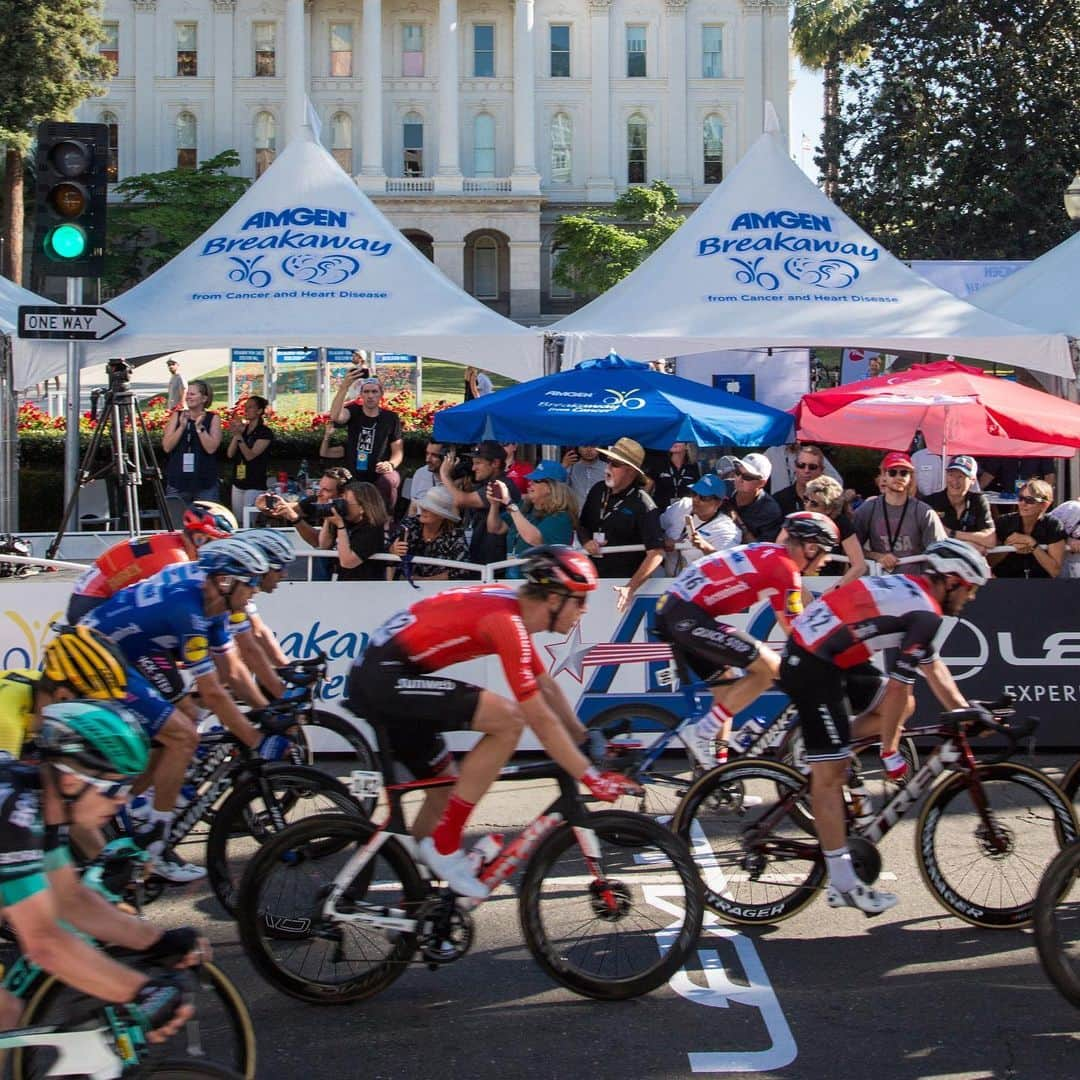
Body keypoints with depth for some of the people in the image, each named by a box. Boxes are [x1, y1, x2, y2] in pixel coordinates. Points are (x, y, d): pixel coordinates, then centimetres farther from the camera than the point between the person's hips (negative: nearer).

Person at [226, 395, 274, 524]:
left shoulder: (265, 433, -7)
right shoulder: (243, 429, 12)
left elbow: (250, 455, -15)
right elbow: (230, 454, 3)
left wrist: (239, 436, -22)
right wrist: (235, 435, -9)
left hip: (254, 485, -7)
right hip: (238, 483, 7)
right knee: (236, 521, 8)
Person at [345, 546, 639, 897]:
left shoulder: (515, 606, 10)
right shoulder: (506, 621, -19)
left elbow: (547, 687, 21)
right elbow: (540, 719, -20)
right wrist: (591, 777, -16)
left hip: (375, 676, 11)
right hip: (385, 678, -11)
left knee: (446, 788, 17)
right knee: (508, 719, -20)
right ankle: (444, 847, -12)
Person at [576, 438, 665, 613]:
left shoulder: (642, 504, -13)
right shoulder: (598, 490, 6)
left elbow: (656, 552, -20)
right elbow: (582, 525, 22)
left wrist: (631, 588, -29)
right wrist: (586, 542, -1)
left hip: (621, 584, -5)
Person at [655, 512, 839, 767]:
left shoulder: (769, 554, 19)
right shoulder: (786, 568, -9)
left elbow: (787, 624, 28)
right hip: (689, 615, -10)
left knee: (726, 692, 18)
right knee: (770, 666, -10)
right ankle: (706, 732, -8)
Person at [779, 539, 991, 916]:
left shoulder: (911, 589, 14)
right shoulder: (926, 614, -14)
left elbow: (933, 667, 23)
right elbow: (896, 687, -14)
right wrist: (890, 752, -5)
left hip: (831, 656, 10)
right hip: (811, 667, -10)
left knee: (905, 706, 15)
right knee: (830, 775, -6)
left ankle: (819, 755, 12)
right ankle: (843, 885, -1)